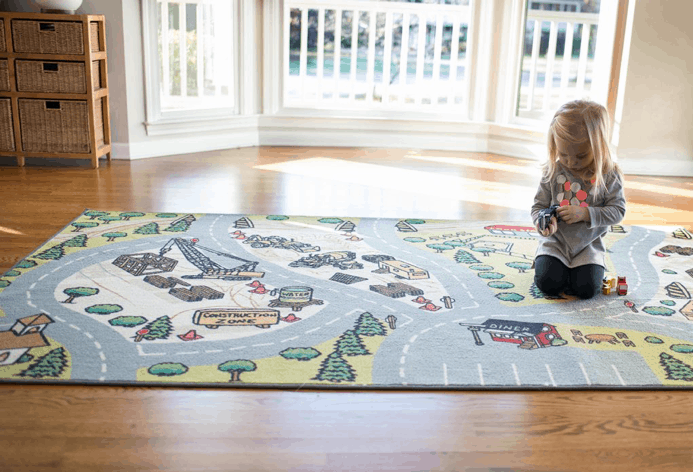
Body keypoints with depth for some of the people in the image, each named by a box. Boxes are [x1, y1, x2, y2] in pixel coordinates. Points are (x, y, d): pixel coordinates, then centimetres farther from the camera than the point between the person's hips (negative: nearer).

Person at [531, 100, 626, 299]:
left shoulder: (609, 175, -9)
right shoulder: (553, 171, -6)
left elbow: (617, 210, -9)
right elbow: (539, 205, 1)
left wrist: (585, 213, -24)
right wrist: (542, 222, -22)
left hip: (588, 245, 0)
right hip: (555, 242, 0)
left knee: (587, 288, -15)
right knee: (548, 283, -18)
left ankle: (582, 267, 18)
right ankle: (546, 261, 17)